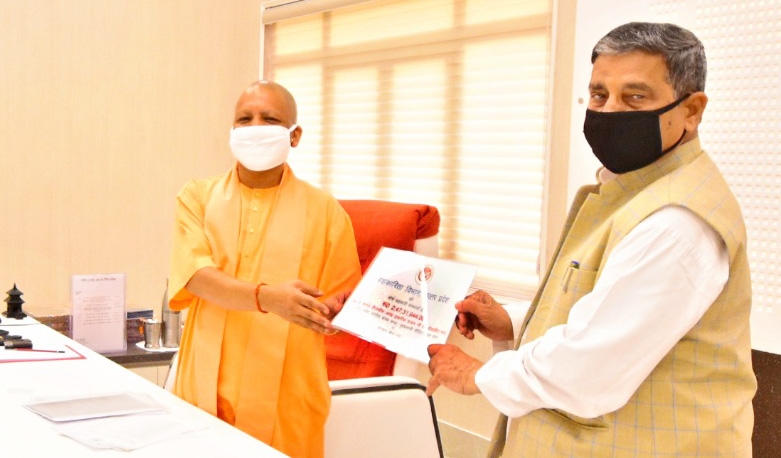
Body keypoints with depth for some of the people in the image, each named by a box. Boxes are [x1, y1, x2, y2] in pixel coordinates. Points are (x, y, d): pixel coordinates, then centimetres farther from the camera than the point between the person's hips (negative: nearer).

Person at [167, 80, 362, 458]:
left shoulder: (324, 211, 2)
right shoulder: (198, 197, 5)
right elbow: (196, 277, -11)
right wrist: (265, 297, -28)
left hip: (285, 399, -1)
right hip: (205, 390, 1)